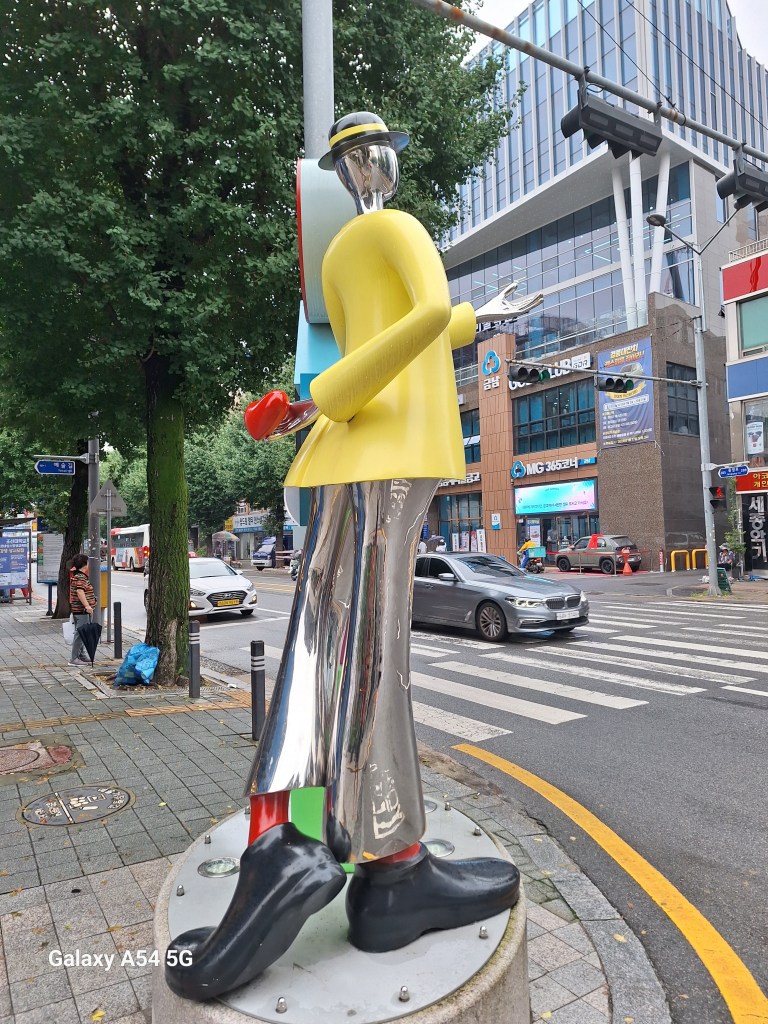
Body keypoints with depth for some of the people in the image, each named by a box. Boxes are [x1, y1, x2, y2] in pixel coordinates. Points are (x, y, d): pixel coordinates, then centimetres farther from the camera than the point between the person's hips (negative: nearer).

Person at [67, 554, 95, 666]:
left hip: (81, 610, 11)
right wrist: (87, 606, -31)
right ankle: (73, 658, -7)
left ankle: (81, 655, 25)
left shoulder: (79, 575, 17)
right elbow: (80, 591, -28)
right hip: (81, 610, -11)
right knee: (80, 633, -9)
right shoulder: (80, 577, -16)